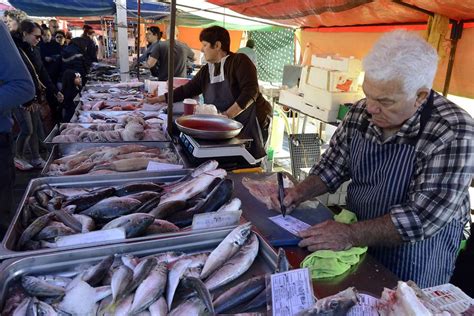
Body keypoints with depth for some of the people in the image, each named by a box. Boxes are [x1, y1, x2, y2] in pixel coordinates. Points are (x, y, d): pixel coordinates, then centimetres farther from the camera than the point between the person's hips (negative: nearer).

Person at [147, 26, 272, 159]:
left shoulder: (239, 61, -10)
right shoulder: (206, 70, 9)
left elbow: (250, 92, -20)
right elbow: (186, 90, 14)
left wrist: (228, 115, -26)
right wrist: (159, 99, 12)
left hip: (250, 120, -6)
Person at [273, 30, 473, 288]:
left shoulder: (453, 133, -25)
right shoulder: (361, 113, -9)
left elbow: (424, 217, -29)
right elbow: (333, 166, 3)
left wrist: (350, 235, -31)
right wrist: (300, 193, -12)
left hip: (414, 260, -5)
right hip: (357, 243, 5)